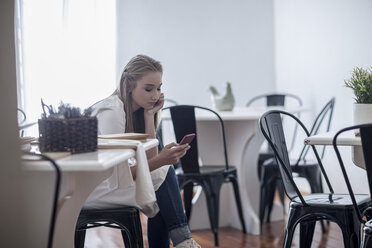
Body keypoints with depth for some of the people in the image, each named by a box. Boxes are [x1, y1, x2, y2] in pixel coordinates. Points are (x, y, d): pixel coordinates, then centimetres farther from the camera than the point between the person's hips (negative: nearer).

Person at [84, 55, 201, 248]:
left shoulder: (137, 110, 7)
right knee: (163, 174, -17)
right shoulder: (112, 111, -19)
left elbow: (148, 159, -3)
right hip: (90, 187, -8)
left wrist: (150, 116, -6)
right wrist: (160, 161, -32)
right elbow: (117, 176, -23)